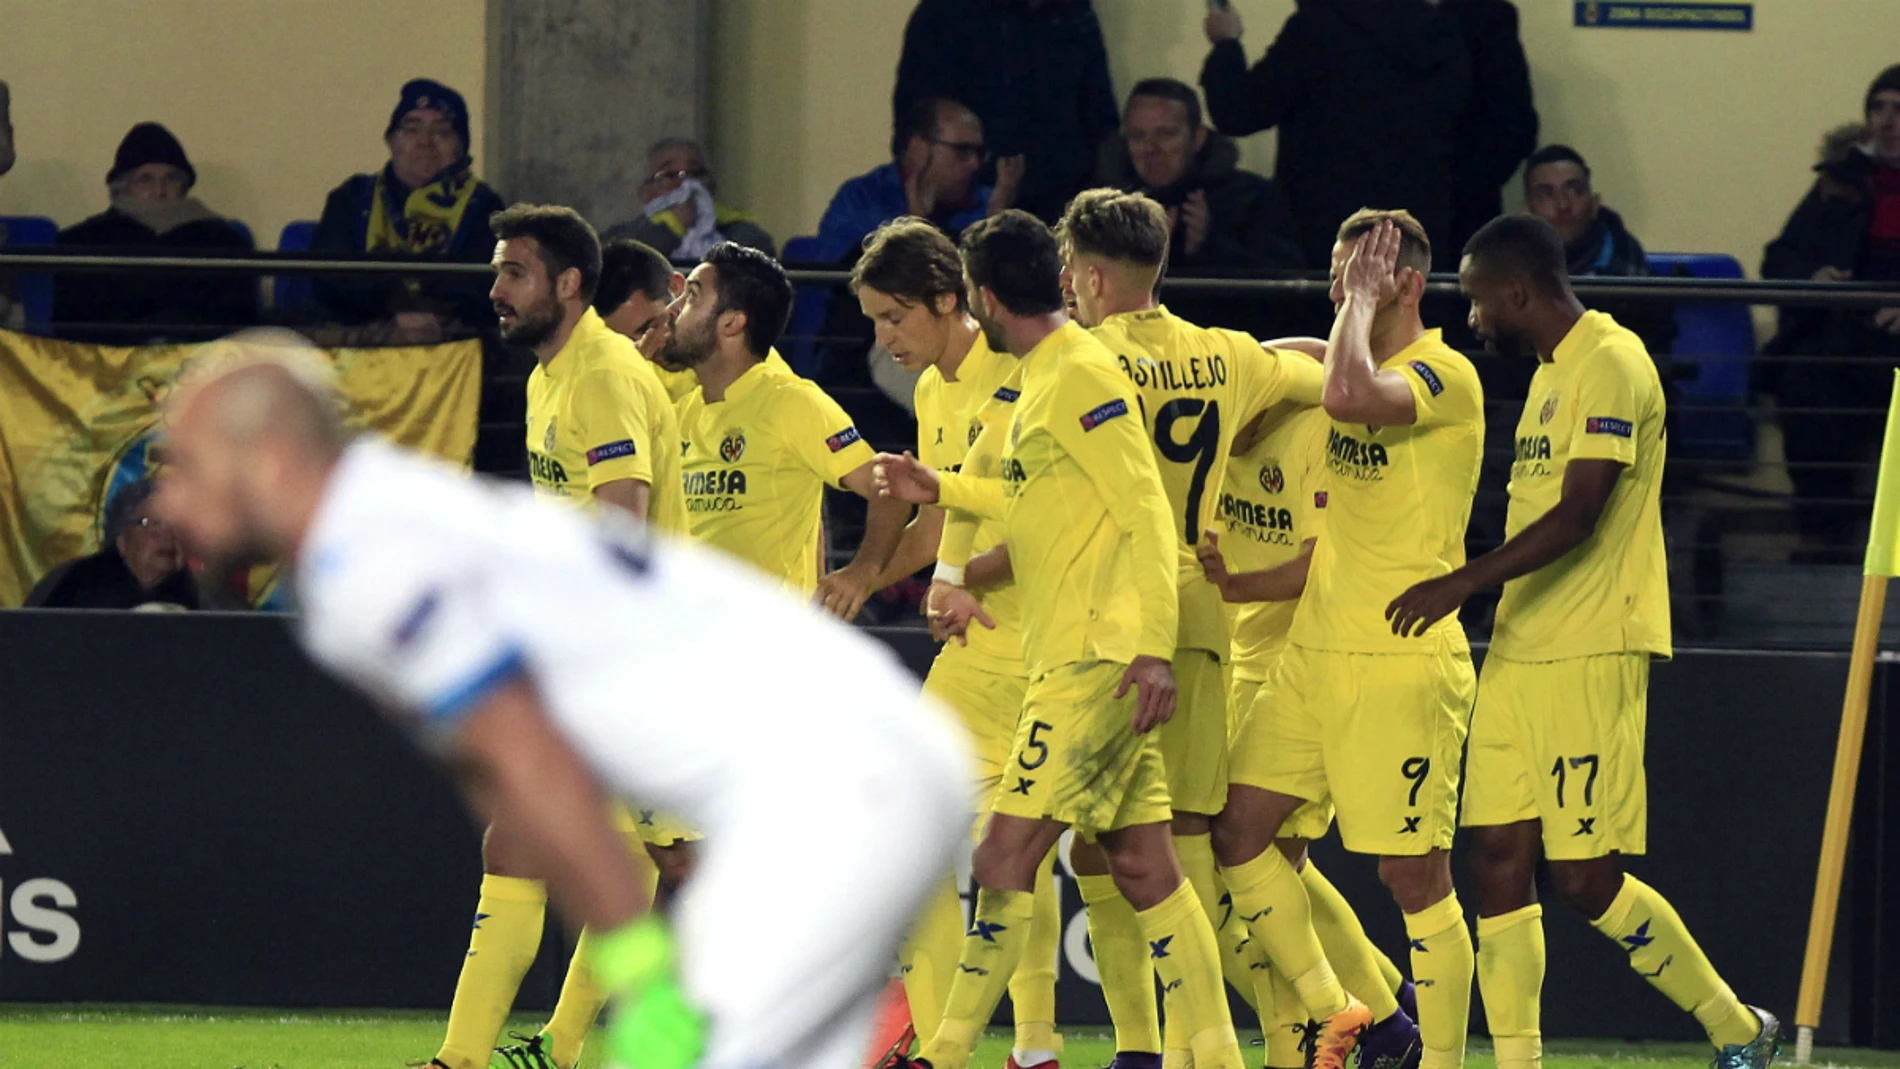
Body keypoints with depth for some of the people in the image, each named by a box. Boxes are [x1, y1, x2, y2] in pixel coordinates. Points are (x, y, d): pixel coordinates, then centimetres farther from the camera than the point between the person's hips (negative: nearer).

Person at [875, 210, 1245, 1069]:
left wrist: (1153, 647, -24)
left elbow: (1146, 514, -18)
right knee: (1143, 868, 7)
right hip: (1070, 661, 10)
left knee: (1006, 855, -10)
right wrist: (939, 489, 36)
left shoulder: (1081, 375, -12)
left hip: (1098, 662, -10)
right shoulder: (1045, 378, 18)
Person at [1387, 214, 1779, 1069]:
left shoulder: (1610, 365, -13)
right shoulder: (1551, 371, 18)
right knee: (1498, 854, 2)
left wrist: (1462, 583, -24)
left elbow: (1578, 516, -21)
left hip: (1590, 656, -10)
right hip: (1520, 651, 10)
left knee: (1583, 878, -9)